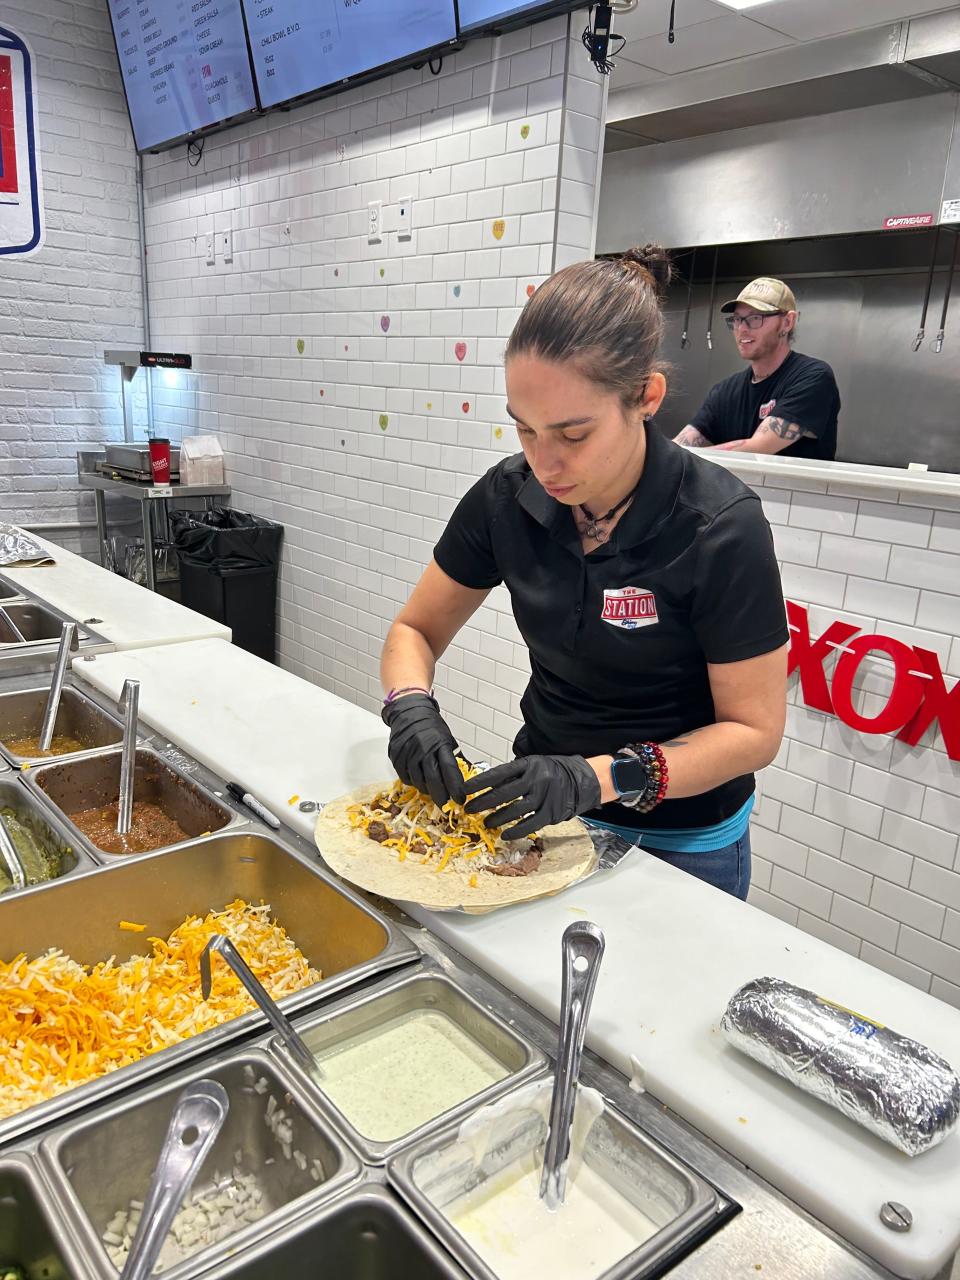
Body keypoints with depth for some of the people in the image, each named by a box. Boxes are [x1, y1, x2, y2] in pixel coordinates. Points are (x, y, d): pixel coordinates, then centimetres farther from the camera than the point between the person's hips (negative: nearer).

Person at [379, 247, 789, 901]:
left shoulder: (721, 527, -24)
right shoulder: (508, 496, -13)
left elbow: (754, 730, -18)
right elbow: (415, 630, -1)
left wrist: (597, 777, -31)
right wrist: (411, 704, -23)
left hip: (681, 841, -3)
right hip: (544, 810, 4)